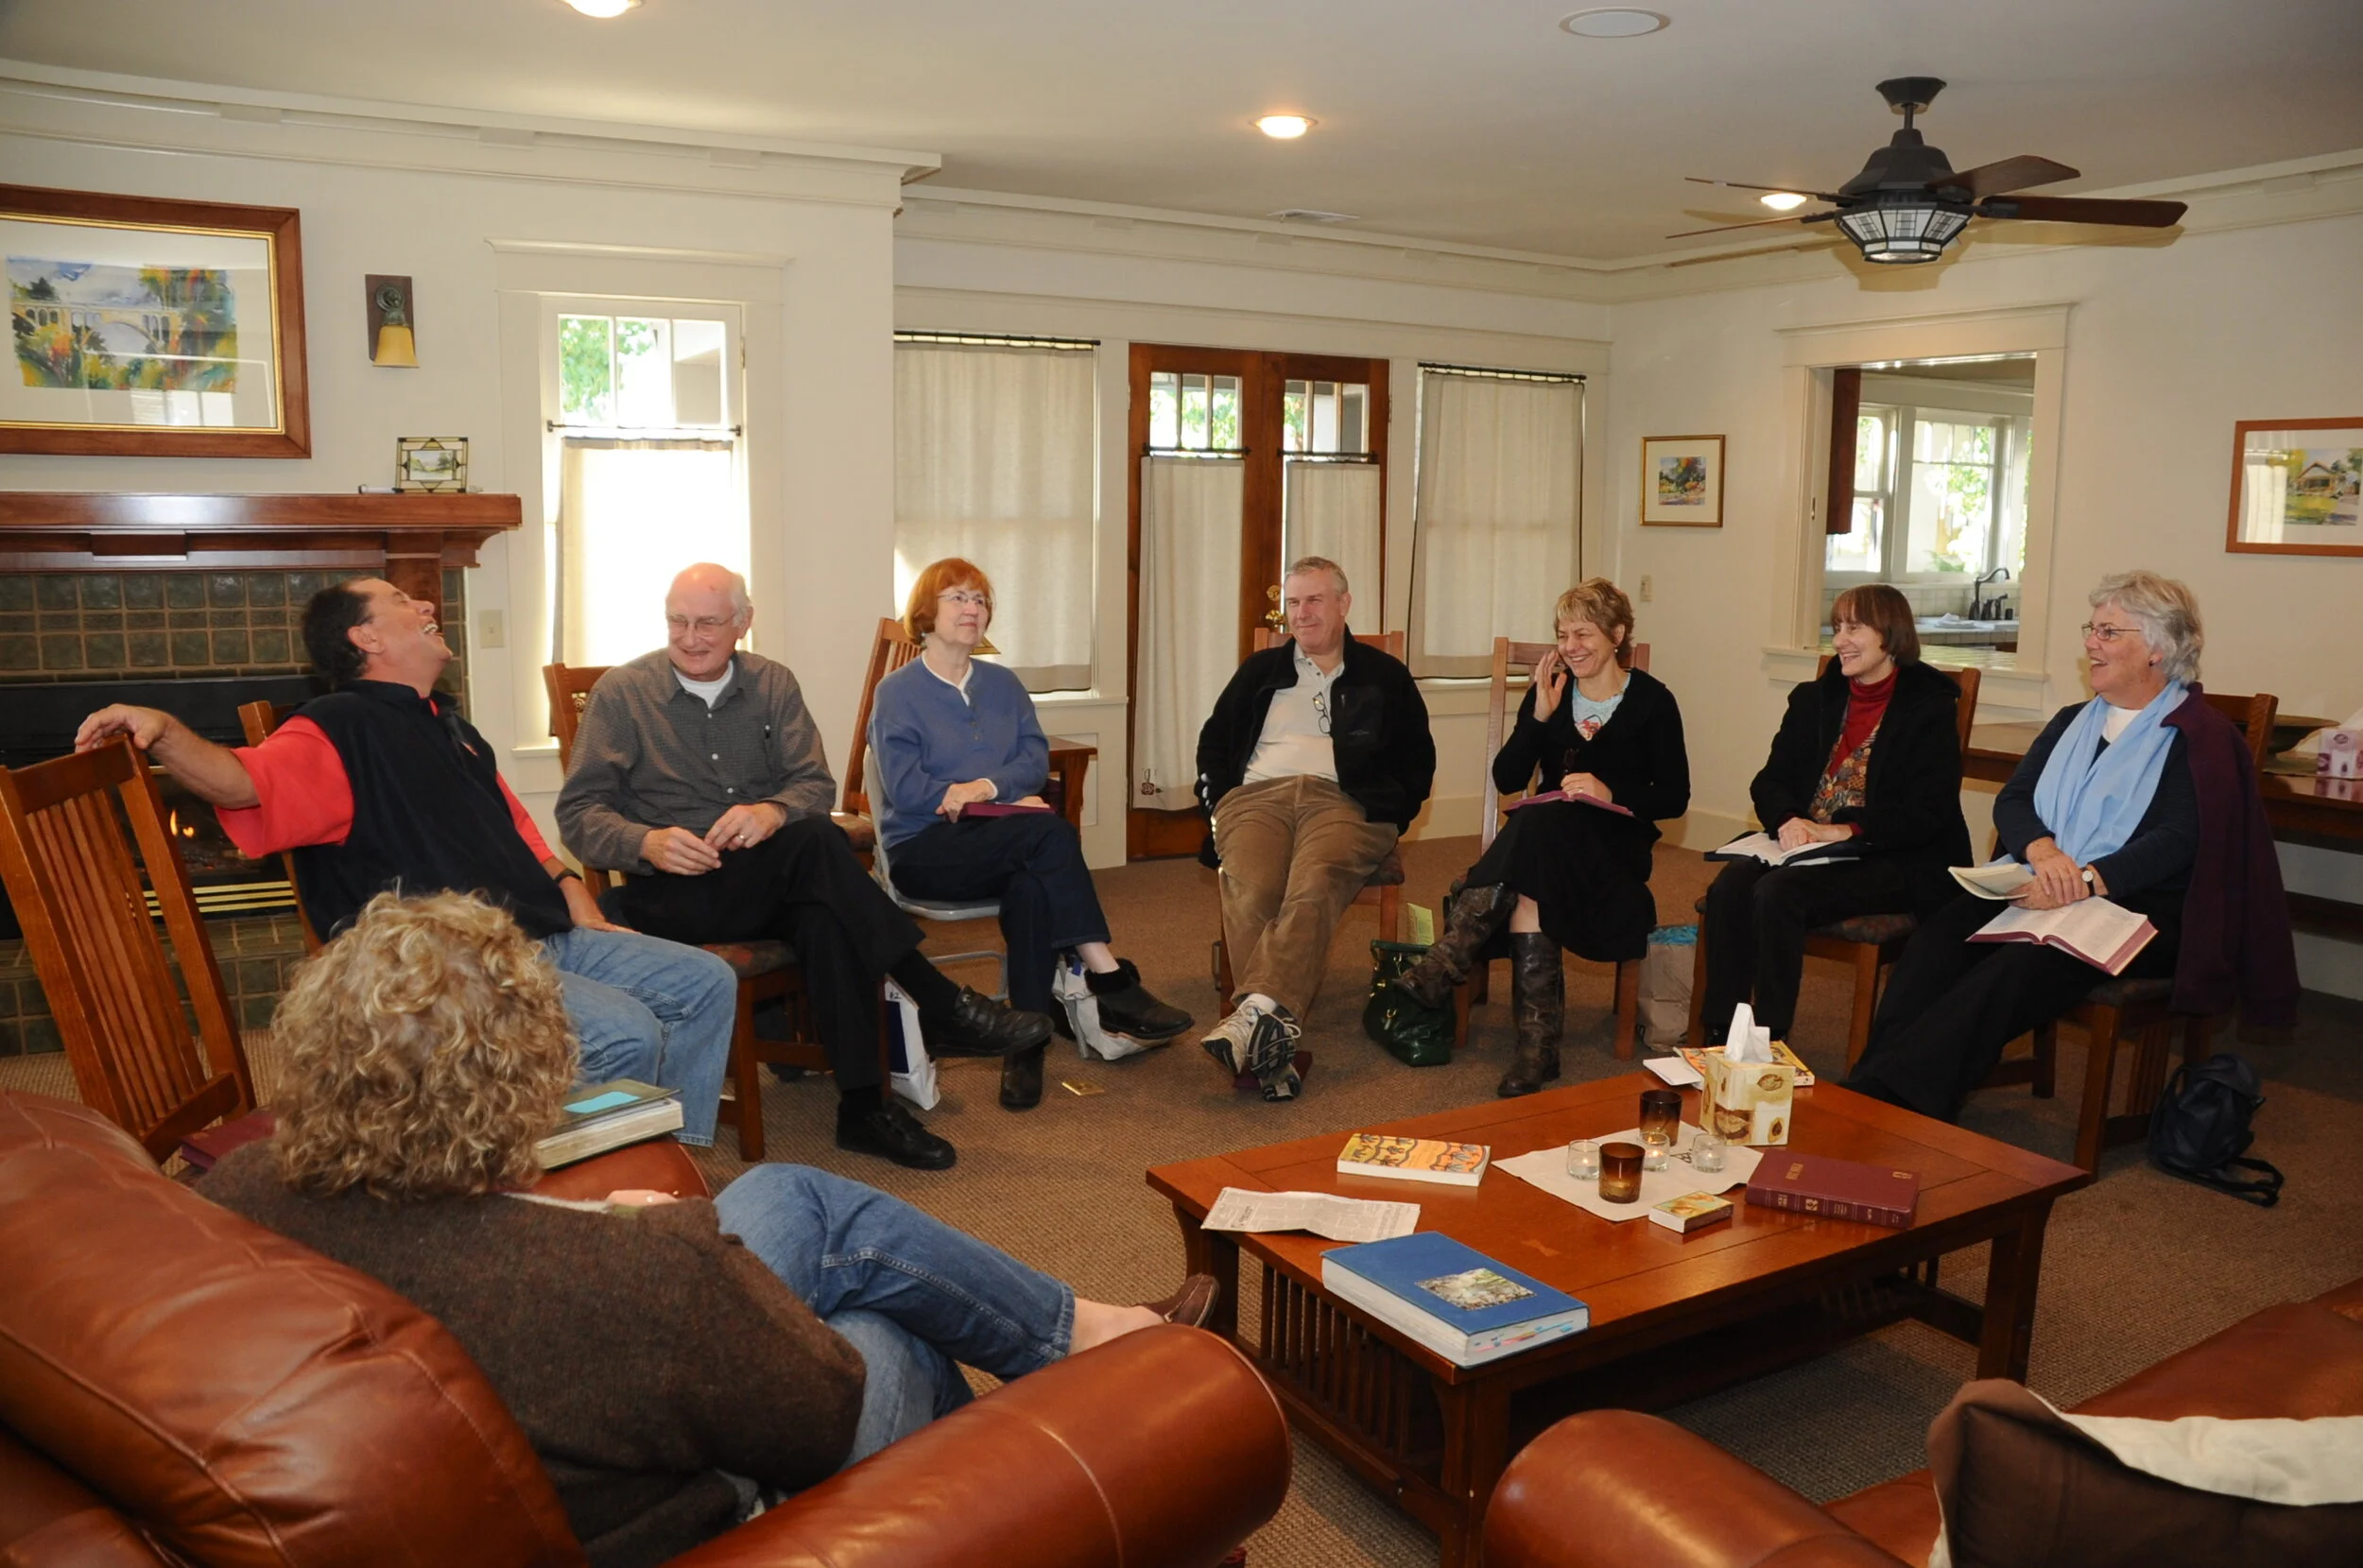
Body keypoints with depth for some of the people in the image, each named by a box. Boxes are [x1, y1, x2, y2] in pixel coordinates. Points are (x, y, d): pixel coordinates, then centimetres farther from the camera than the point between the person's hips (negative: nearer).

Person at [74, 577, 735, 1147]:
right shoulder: (340, 728, -4)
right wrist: (162, 730, -41)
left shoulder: (448, 724, 24)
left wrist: (574, 897, 15)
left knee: (706, 982, 7)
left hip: (546, 938, 9)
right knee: (626, 1033, -28)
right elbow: (244, 782, -23)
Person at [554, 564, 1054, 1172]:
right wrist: (647, 843, -24)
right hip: (672, 893, -3)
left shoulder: (772, 684, 12)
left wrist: (772, 811, -21)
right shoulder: (621, 692, 3)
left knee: (826, 916, -35)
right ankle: (943, 1006, -31)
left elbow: (816, 783, 4)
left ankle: (863, 1107, -32)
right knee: (816, 841, -34)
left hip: (772, 881, 4)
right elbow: (578, 812, -2)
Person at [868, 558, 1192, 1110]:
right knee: (1049, 830, -32)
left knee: (1032, 887, -34)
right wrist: (1010, 803, -13)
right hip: (923, 850, -4)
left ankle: (1026, 1046, -31)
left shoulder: (1003, 685, 20)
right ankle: (1110, 980, -33)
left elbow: (1036, 758, 5)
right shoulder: (897, 692, 4)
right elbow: (905, 788, -9)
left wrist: (989, 786, -18)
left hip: (1000, 845, 4)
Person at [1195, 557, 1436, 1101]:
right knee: (1249, 890, -33)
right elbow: (1213, 741, 28)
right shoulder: (1261, 670, 30)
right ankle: (1272, 1038, -42)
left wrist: (1391, 816, 2)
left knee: (1315, 883, -38)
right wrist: (1217, 806, 10)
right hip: (1258, 794, 2)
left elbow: (1417, 760, 19)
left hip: (1345, 800, -2)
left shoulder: (1384, 675, 24)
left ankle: (1256, 1013, -53)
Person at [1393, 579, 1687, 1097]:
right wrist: (1540, 716, -8)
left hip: (1615, 845, -3)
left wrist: (1611, 793, -17)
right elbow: (1507, 779, 3)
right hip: (1547, 841, 3)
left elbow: (1674, 798, -2)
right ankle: (1537, 1042, -40)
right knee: (1529, 881, -35)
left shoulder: (1651, 701, 2)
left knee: (1534, 827, -36)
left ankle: (1441, 970, -37)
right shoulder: (1551, 691, 11)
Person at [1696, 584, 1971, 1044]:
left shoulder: (1931, 708, -2)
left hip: (1896, 864, -5)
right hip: (1807, 848, 6)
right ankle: (1718, 1036, -22)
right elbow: (1770, 780, 11)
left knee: (1778, 891, -31)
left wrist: (1845, 830, -21)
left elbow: (1926, 813, -11)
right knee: (1731, 884, -25)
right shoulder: (1814, 699, 15)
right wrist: (1787, 820, -11)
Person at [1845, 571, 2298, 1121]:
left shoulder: (2200, 737, 0)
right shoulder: (2073, 721, 22)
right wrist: (2041, 850, -13)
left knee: (2016, 968, -35)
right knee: (1943, 931, -26)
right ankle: (1872, 1085, -37)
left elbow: (2178, 840, -13)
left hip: (2135, 906, -6)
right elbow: (2011, 799, 10)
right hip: (2035, 890, 6)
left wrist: (2087, 881, -27)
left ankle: (1890, 1102, -43)